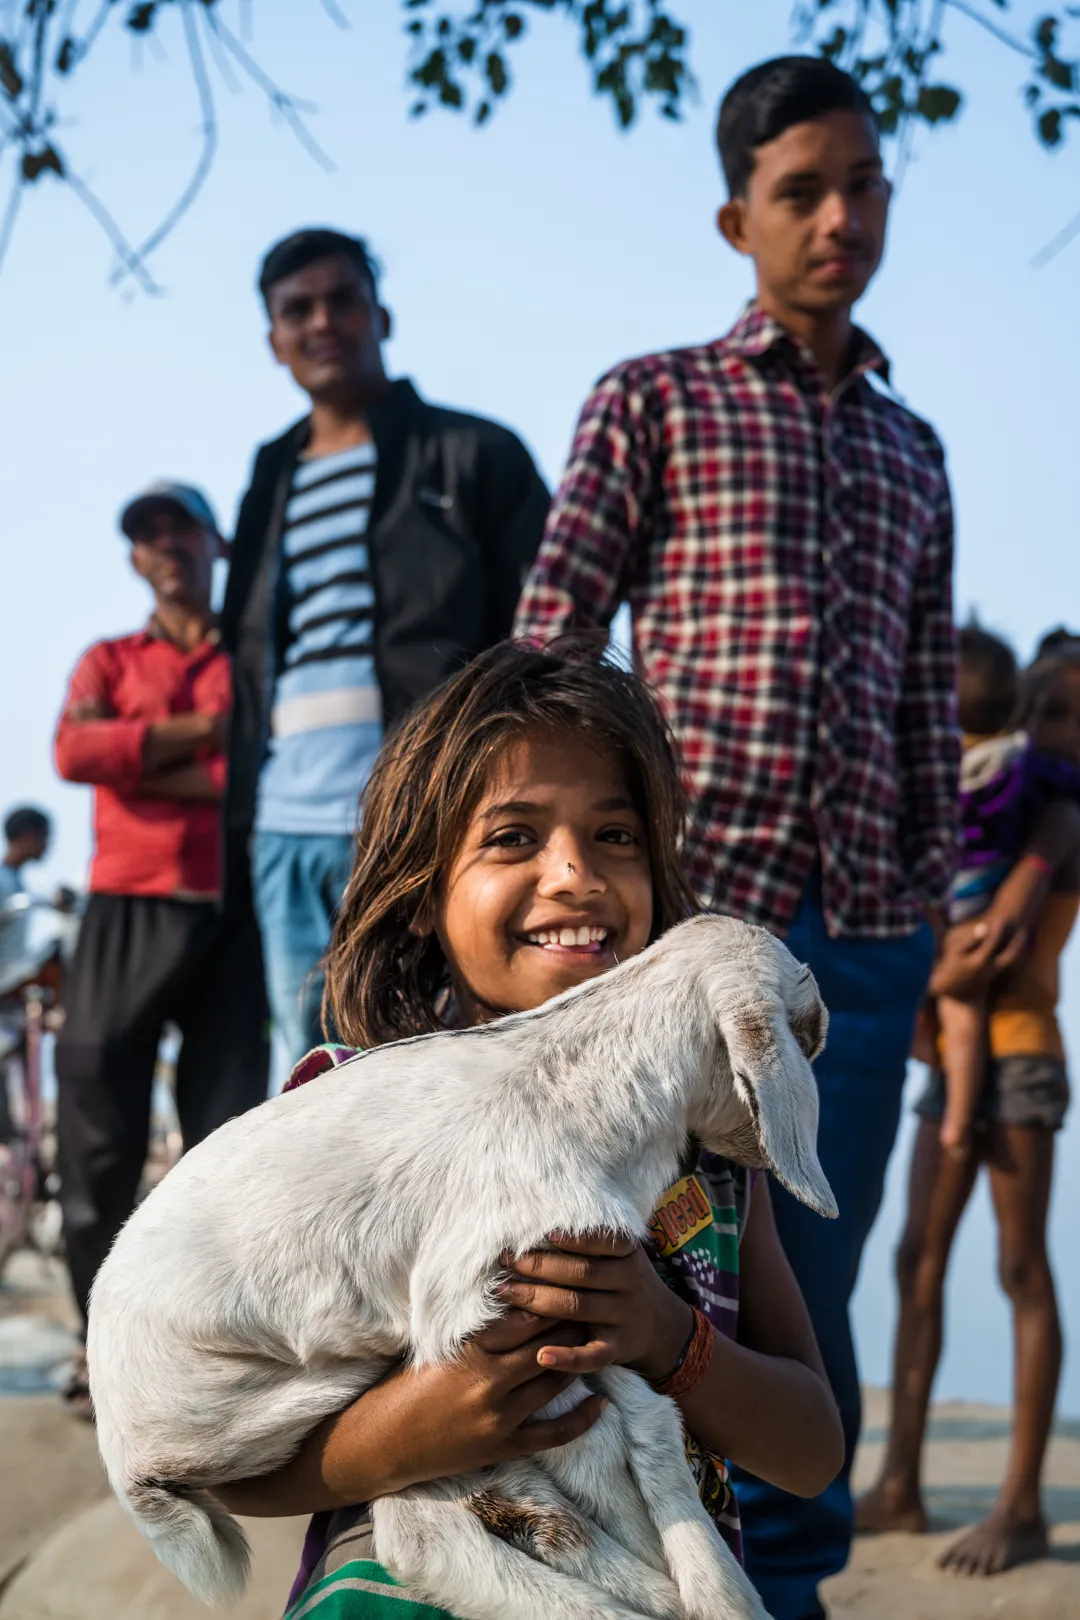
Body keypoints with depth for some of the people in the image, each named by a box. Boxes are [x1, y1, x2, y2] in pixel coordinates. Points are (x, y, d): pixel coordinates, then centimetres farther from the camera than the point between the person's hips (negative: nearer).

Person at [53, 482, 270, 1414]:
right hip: (129, 908, 1)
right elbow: (75, 753, -3)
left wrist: (145, 765, -5)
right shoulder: (108, 661, 18)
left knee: (233, 1120, -2)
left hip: (232, 910, -1)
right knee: (98, 1116, -4)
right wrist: (209, 731, -6)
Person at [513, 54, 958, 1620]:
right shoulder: (653, 401, 6)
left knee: (812, 1270, 8)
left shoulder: (914, 452, 19)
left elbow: (932, 697, 17)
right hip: (691, 897, -4)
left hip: (864, 929, 4)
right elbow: (549, 638, 0)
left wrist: (930, 893, 10)